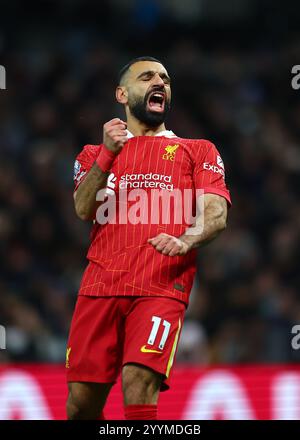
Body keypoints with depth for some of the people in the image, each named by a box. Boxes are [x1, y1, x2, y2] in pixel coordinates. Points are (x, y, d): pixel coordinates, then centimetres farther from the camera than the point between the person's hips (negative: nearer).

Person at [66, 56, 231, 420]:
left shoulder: (198, 151, 17)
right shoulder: (95, 154, 23)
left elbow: (216, 213, 2)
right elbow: (84, 209, 5)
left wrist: (187, 240, -19)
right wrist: (108, 154, -9)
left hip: (163, 286, -2)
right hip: (100, 285, 2)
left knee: (139, 383, -24)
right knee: (81, 401, -1)